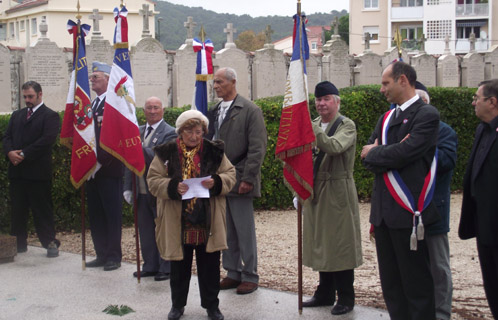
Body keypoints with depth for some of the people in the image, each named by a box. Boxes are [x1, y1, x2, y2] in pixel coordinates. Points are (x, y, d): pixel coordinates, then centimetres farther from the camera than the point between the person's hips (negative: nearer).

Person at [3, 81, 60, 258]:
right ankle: (19, 243, 16)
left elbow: (47, 140, -13)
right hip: (17, 171, 6)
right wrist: (10, 152, -8)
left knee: (42, 209, -2)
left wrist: (24, 154, -15)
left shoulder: (50, 116, -2)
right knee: (17, 209, 9)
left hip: (38, 171, -6)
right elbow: (7, 136, 14)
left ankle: (50, 243, 5)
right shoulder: (16, 115, 19)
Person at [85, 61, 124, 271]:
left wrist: (101, 159, -17)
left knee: (112, 213, -1)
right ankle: (102, 254, 19)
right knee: (95, 215, 11)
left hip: (109, 169, -8)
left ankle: (114, 256, 7)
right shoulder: (92, 105, 17)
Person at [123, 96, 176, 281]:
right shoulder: (138, 132, 13)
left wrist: (141, 148, -27)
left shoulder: (169, 133, -7)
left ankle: (166, 268, 11)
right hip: (142, 192, 6)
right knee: (146, 231, 13)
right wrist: (128, 188, 10)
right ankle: (150, 266, 24)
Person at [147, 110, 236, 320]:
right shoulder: (166, 153, -1)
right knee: (179, 266, 12)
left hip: (208, 222, 1)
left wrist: (216, 182, -16)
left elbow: (230, 175, 5)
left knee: (210, 266, 8)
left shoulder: (214, 151, 2)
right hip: (177, 223, 0)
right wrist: (173, 187, -20)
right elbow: (153, 180, -2)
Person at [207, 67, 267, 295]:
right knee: (226, 231, 12)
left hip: (238, 180, -6)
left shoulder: (250, 111, -7)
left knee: (245, 231, 1)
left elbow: (257, 148, -11)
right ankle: (233, 273, 23)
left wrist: (247, 179, -17)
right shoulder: (215, 111, 13)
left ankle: (250, 276, 11)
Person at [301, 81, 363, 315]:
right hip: (315, 192, 6)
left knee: (340, 244, -1)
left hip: (337, 194, -6)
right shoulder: (314, 125, 13)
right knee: (322, 244, 12)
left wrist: (311, 131, -36)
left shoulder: (347, 126, -6)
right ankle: (325, 294, 23)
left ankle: (345, 298, 9)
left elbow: (335, 147, -26)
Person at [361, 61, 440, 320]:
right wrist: (387, 155, -11)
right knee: (390, 282, 14)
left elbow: (406, 152, -20)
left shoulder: (426, 114, -8)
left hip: (407, 212, -8)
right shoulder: (386, 118, 15)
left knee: (416, 281, 0)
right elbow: (367, 158, 8)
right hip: (383, 211, 8)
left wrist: (374, 153, -5)